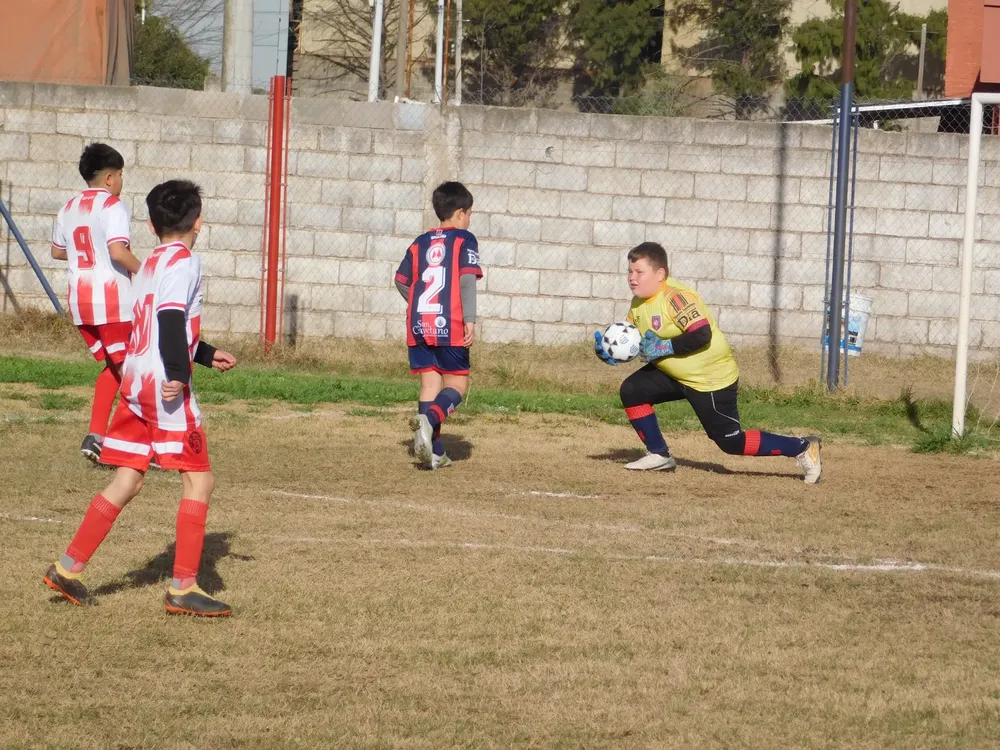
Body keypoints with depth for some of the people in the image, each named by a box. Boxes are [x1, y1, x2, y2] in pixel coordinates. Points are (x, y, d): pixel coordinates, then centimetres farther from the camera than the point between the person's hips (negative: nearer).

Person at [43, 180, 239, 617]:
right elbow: (171, 319, -21)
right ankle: (183, 587, -6)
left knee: (127, 482, 13)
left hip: (134, 382, 9)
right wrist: (178, 375, -27)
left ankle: (68, 567, 12)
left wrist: (207, 355, 36)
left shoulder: (149, 264, 19)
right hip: (164, 386, -9)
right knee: (198, 480, -3)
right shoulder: (184, 261, -8)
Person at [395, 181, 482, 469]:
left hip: (419, 325, 5)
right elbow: (467, 280, -12)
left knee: (430, 384, 8)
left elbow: (402, 281, 14)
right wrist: (470, 320, -15)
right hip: (451, 326, -5)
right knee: (457, 384, 3)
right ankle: (428, 419, -26)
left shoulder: (420, 243, 14)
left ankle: (434, 452, 2)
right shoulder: (464, 240, -1)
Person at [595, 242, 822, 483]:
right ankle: (659, 456, 10)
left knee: (732, 442, -6)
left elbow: (701, 335, -34)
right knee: (632, 390, -1)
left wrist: (663, 347, -28)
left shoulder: (675, 297, -26)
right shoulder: (638, 304, 3)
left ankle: (802, 448, 4)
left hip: (712, 379, -9)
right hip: (675, 374, 9)